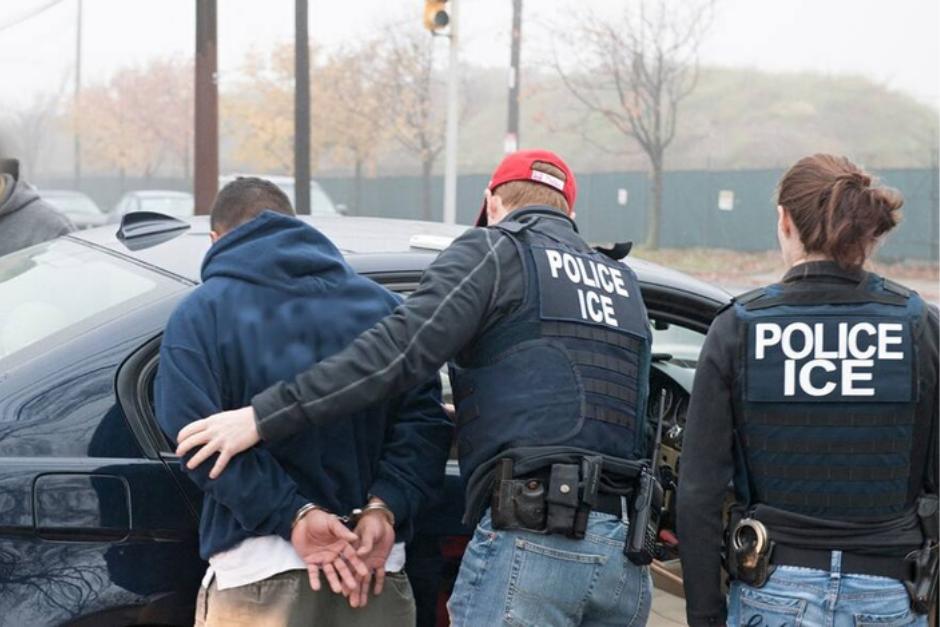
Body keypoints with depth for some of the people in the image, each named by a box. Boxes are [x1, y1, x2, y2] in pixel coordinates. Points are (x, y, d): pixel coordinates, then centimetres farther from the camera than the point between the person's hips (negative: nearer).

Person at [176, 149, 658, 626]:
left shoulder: (493, 251, 3)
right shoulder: (625, 286, 24)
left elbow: (397, 350, -10)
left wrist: (263, 417, -11)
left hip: (531, 541, -7)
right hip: (627, 556, 7)